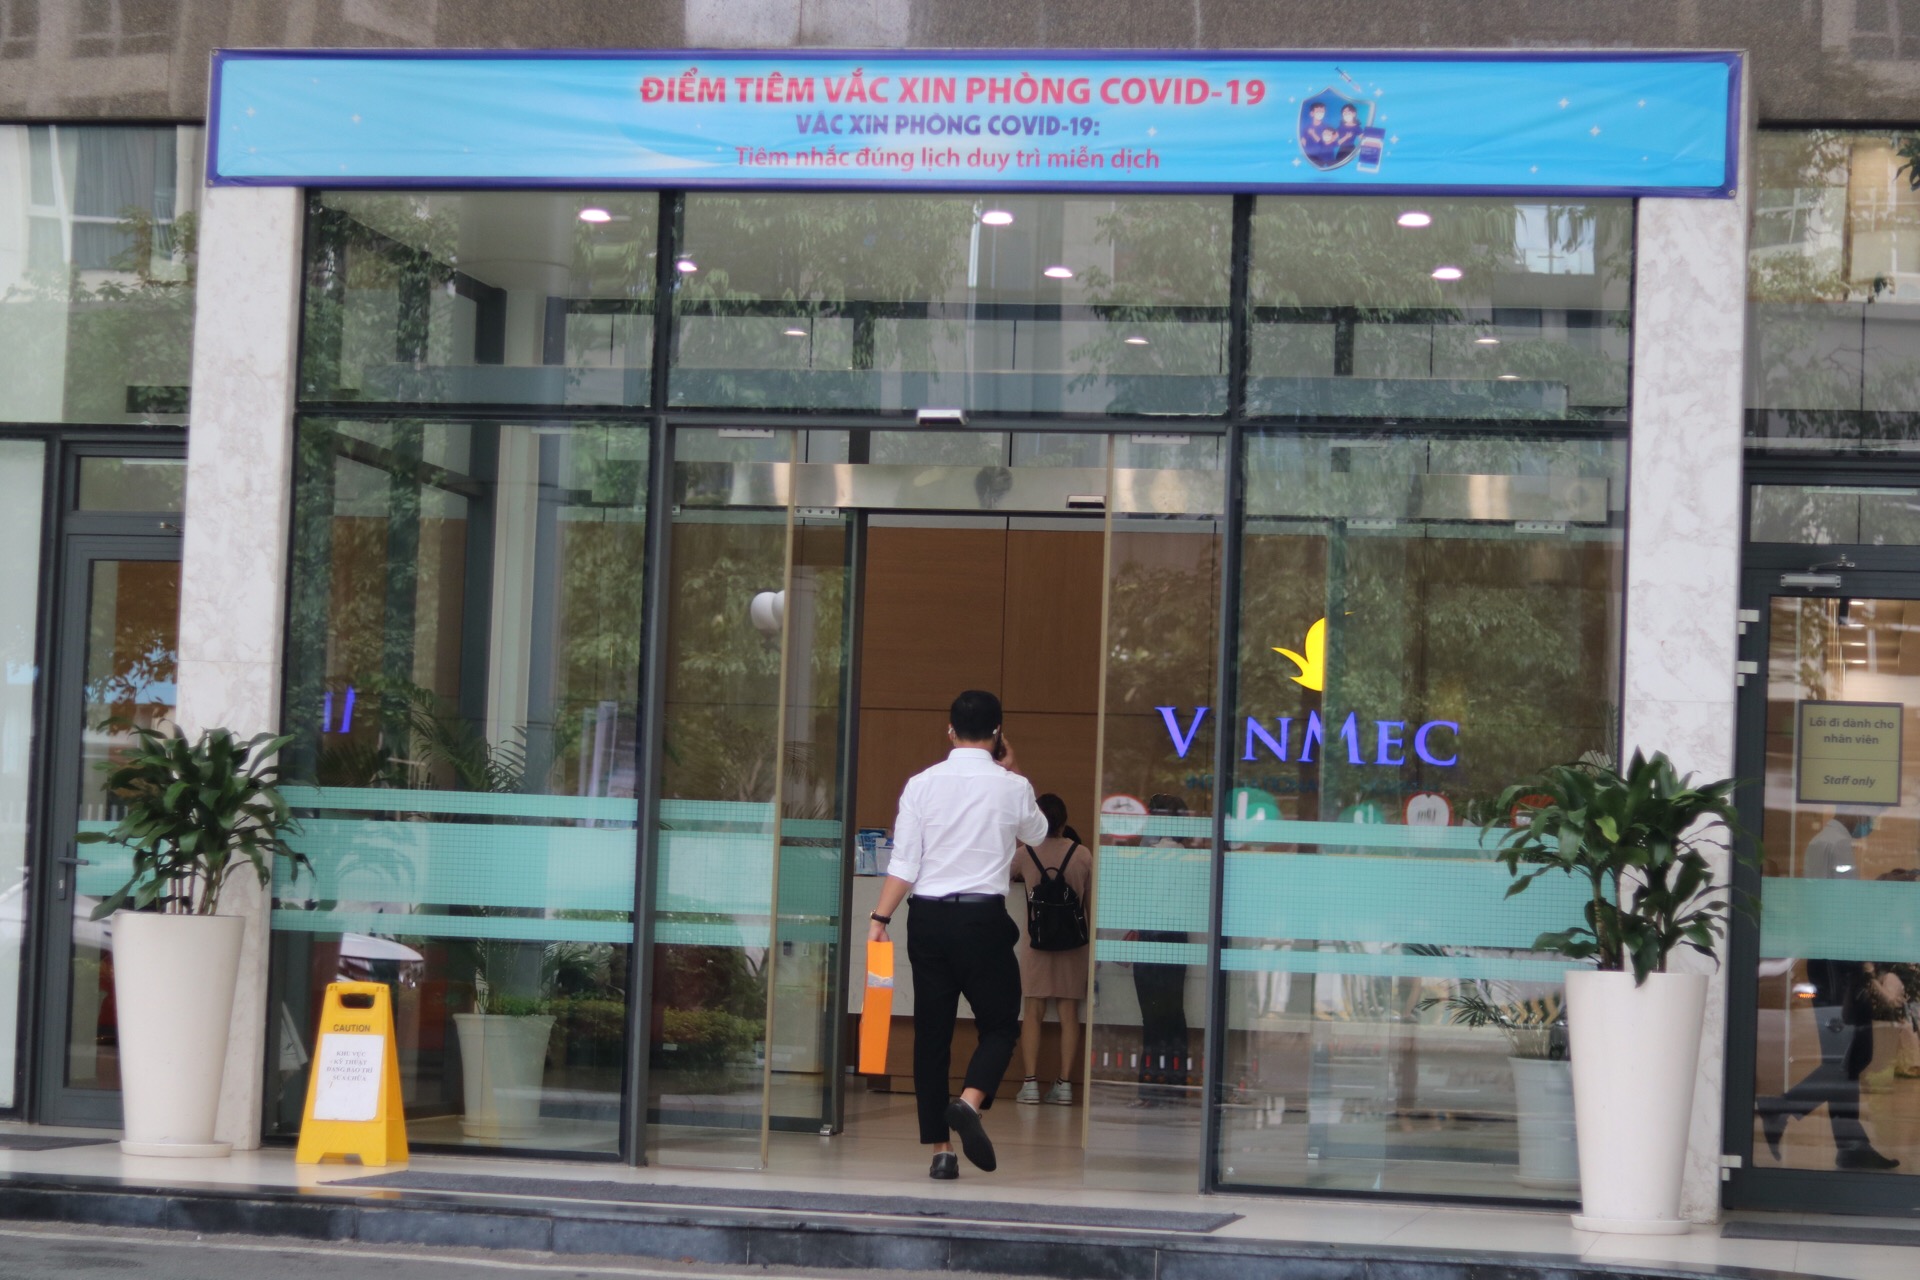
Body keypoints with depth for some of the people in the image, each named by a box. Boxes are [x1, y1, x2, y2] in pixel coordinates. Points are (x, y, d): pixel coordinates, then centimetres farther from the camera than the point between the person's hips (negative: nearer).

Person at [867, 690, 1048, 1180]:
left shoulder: (922, 784, 0)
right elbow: (1036, 833, 20)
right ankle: (970, 1100, -19)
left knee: (932, 1031, 7)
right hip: (983, 919, -2)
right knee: (999, 1024, 10)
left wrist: (881, 918, 0)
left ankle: (939, 1148, 6)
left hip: (928, 918, 2)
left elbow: (904, 862, -4)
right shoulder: (1011, 788, -2)